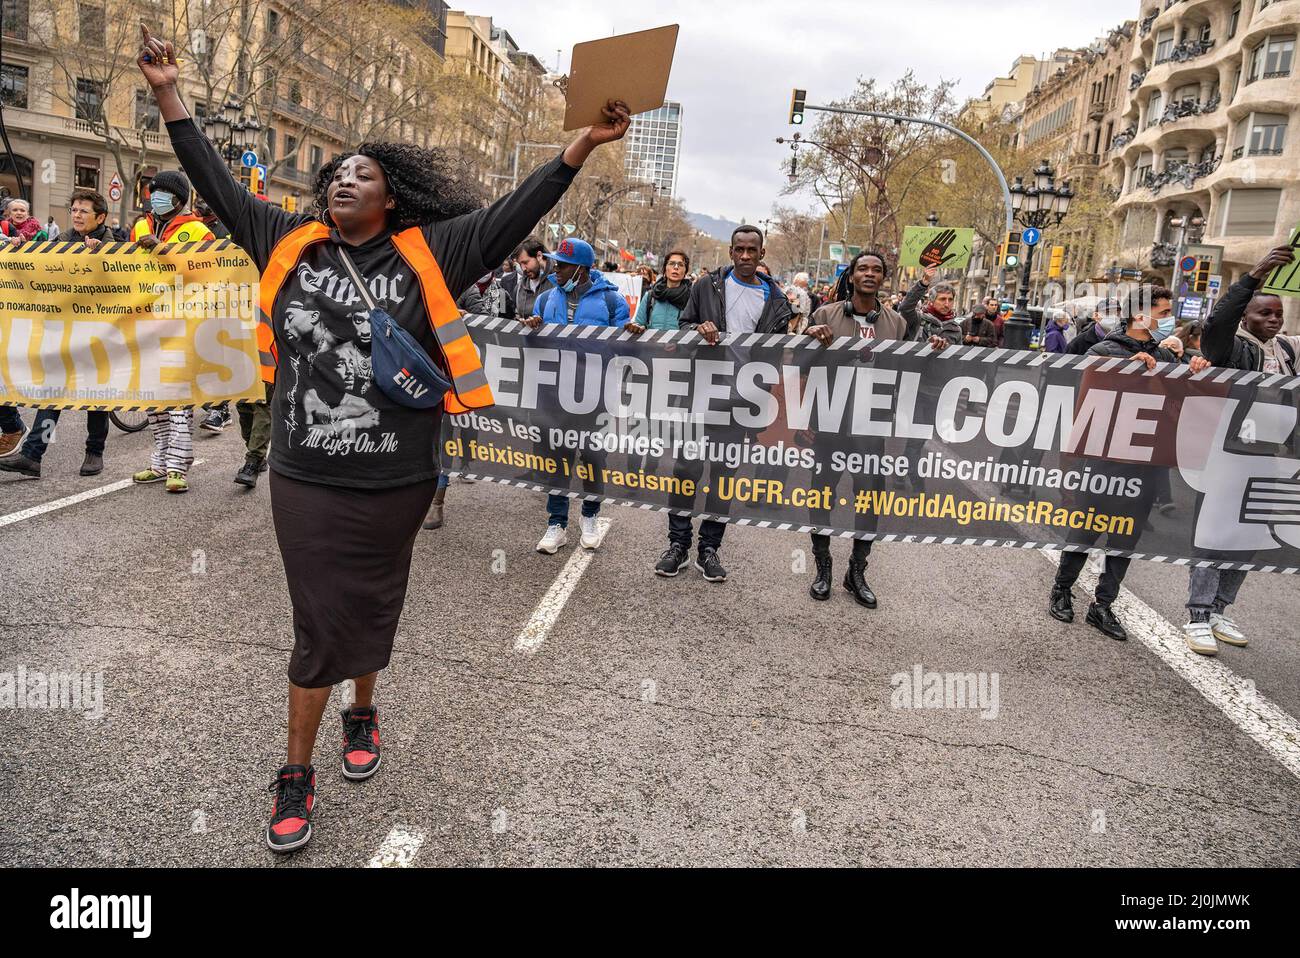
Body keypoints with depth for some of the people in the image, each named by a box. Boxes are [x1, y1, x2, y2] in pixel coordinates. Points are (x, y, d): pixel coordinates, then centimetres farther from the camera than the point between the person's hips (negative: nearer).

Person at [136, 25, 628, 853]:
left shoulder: (426, 254, -3)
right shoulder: (290, 243, 5)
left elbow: (511, 216, -6)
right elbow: (220, 187, 14)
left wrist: (584, 143, -11)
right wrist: (170, 95, 14)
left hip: (393, 484, -1)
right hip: (305, 481, 1)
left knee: (370, 613, 17)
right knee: (318, 627, 5)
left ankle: (364, 714, 45)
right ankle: (297, 775, 21)